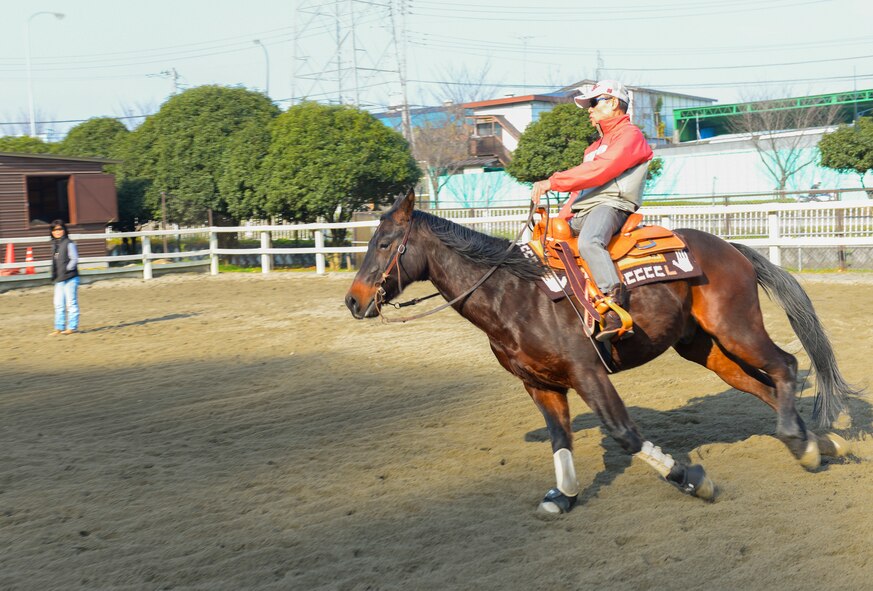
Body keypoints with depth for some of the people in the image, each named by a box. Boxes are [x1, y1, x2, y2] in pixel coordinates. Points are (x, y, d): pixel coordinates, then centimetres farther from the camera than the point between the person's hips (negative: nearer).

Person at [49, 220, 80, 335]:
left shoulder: (69, 244, -8)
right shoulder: (54, 244, 15)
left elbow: (74, 259, -11)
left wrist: (66, 270, -16)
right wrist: (54, 275, 10)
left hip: (70, 278, -7)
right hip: (58, 279, 8)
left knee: (71, 303, -1)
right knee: (58, 304, 9)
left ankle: (72, 327, 4)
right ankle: (59, 328, 14)